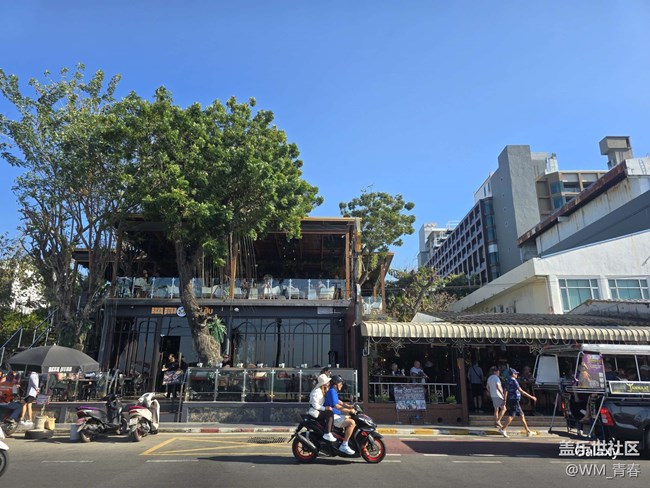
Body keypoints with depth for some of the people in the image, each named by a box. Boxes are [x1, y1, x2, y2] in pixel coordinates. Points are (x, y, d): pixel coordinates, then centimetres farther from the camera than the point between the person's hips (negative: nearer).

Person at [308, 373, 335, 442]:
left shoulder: (323, 391, 15)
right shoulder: (317, 391, -16)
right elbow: (315, 405, -24)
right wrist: (325, 408, -28)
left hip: (319, 410, 10)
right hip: (315, 412, -10)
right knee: (330, 414, -25)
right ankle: (327, 434, -29)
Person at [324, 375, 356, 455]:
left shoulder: (333, 391, 19)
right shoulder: (332, 391, -15)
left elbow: (340, 402, 19)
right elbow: (336, 406, -23)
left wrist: (350, 406, 5)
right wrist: (349, 411, -19)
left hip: (335, 416, 11)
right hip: (332, 417, -11)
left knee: (350, 418, 24)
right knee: (352, 422, -22)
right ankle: (344, 445, -20)